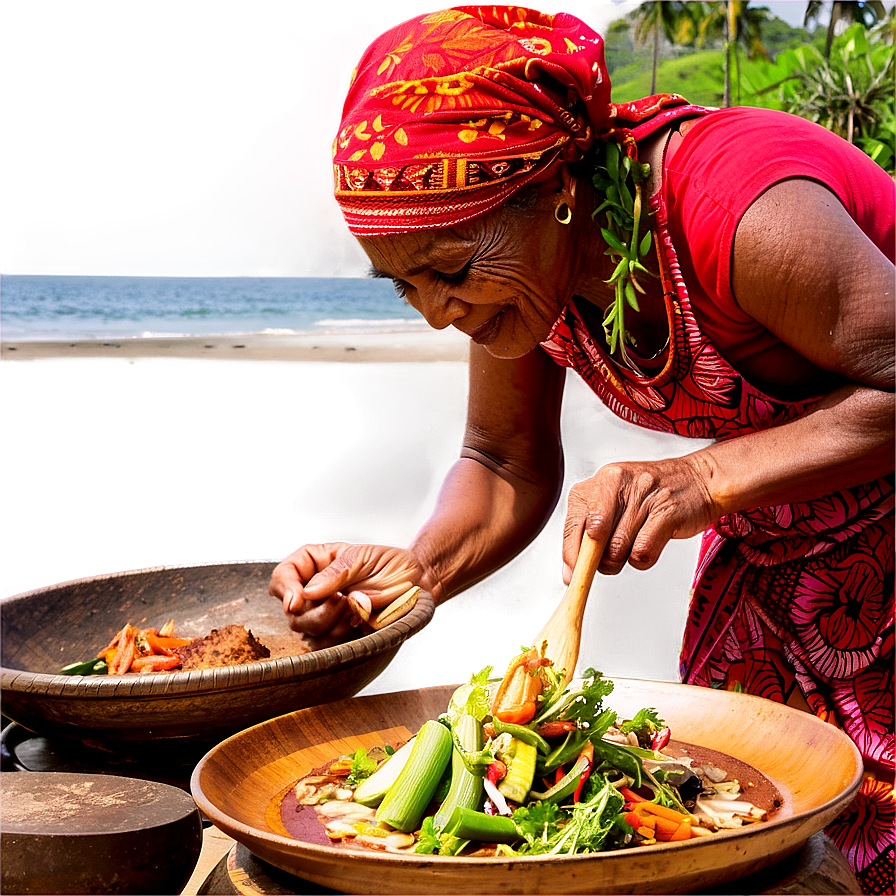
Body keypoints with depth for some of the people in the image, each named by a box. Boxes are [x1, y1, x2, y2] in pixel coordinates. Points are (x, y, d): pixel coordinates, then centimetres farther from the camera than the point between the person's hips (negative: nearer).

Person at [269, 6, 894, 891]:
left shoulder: (747, 215, -34)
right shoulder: (513, 262, -11)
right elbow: (506, 465, -2)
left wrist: (704, 479, -39)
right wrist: (412, 568, -21)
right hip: (763, 549, 6)